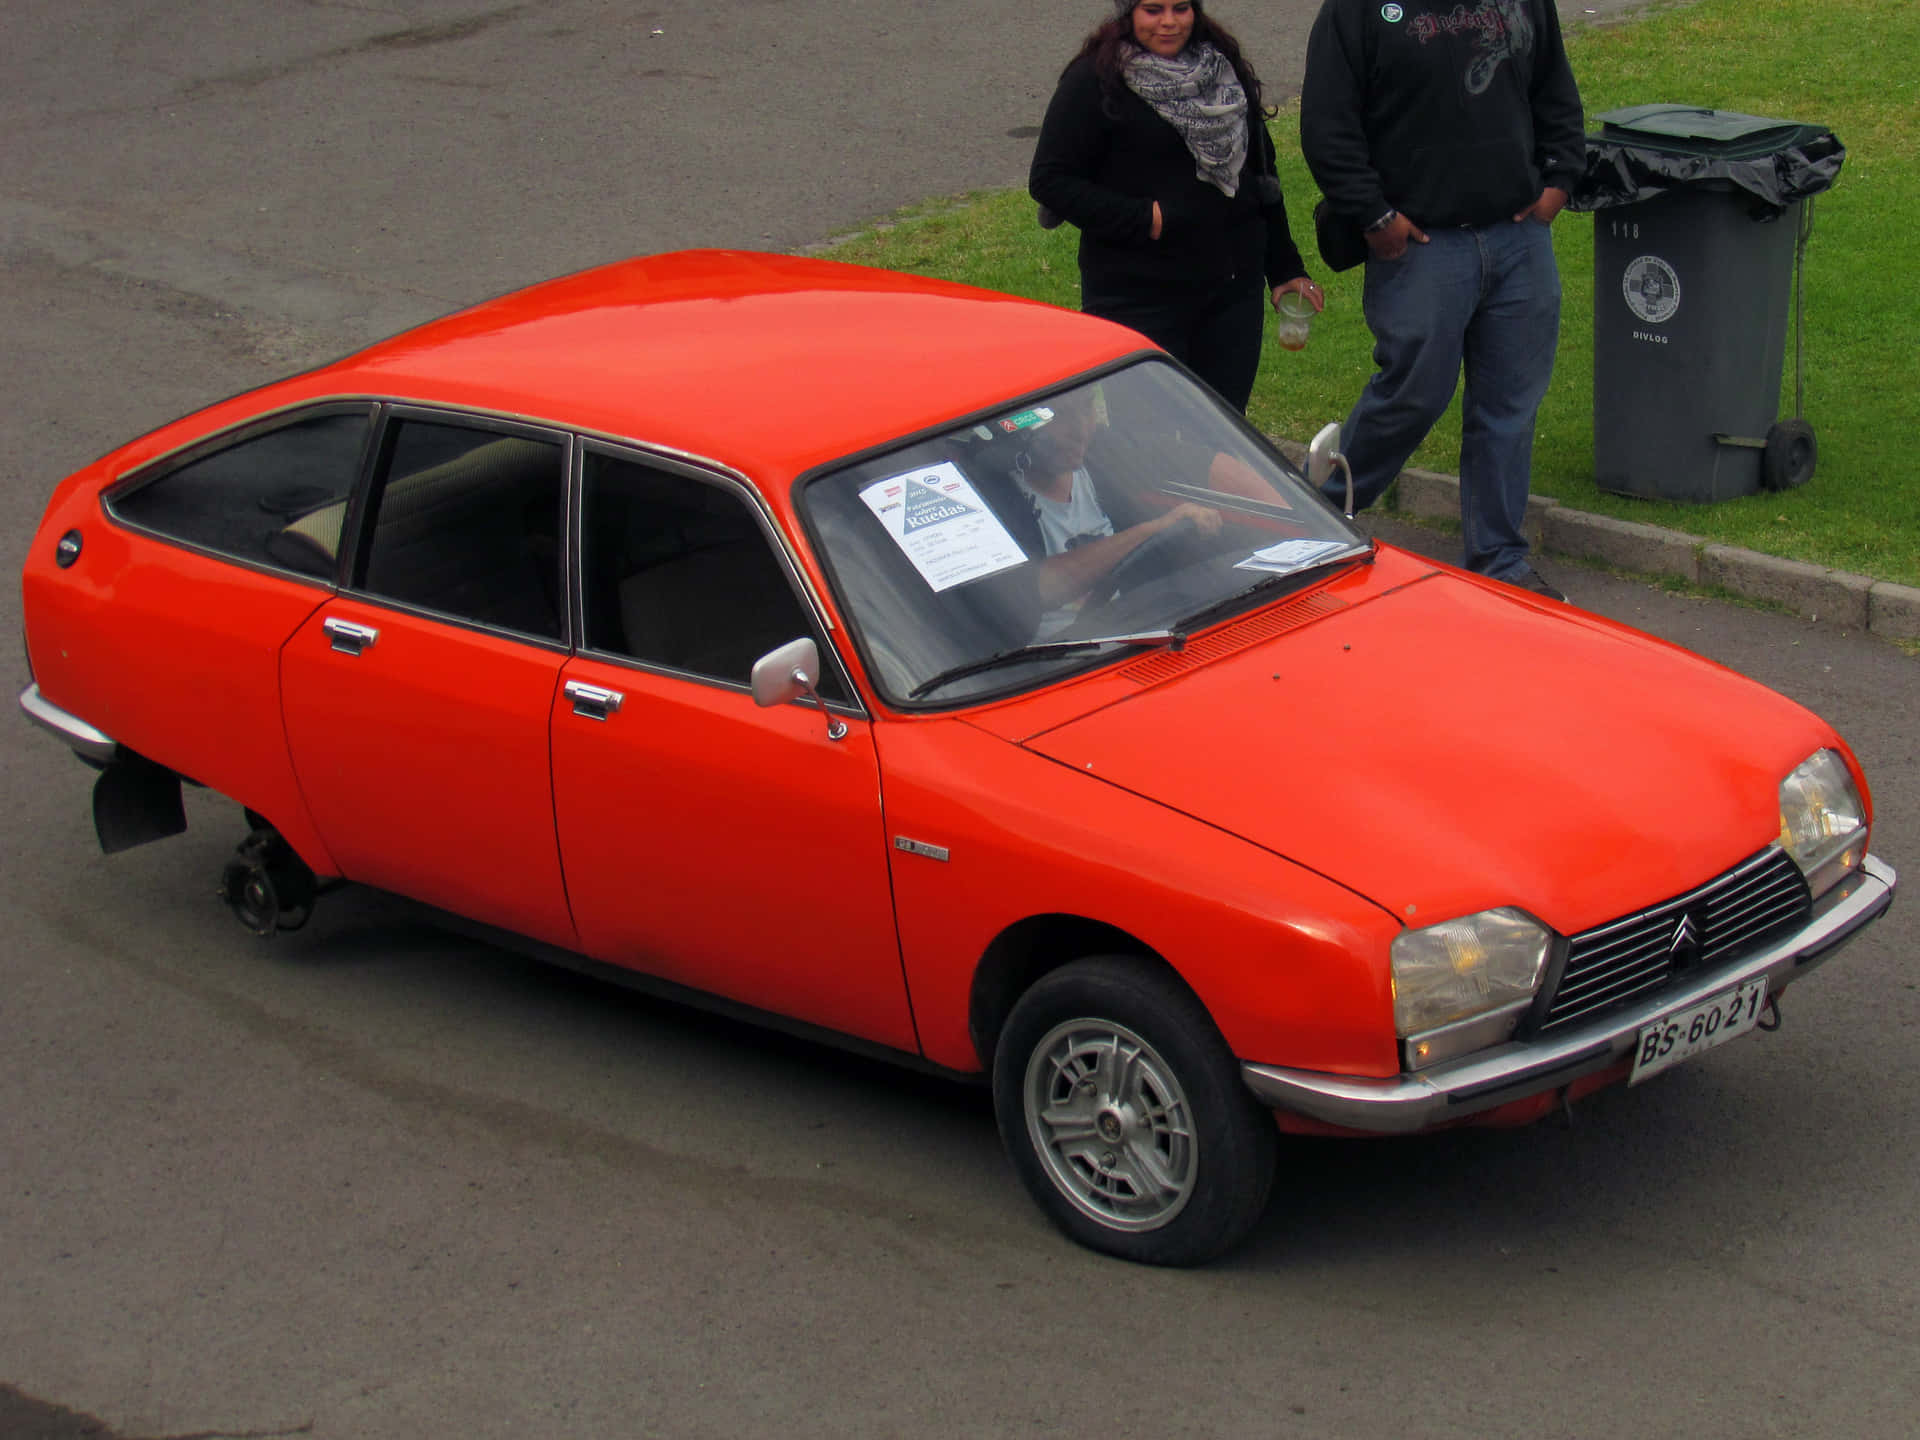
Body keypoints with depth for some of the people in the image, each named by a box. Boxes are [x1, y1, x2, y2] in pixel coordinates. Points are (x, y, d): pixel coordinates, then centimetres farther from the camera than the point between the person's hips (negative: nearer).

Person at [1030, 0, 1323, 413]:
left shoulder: (1225, 69, 12)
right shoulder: (1094, 81, -7)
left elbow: (1262, 174, 19)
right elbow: (1050, 181, -9)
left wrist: (1285, 269, 17)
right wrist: (1143, 220, -16)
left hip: (1233, 290, 5)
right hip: (1138, 298, -5)